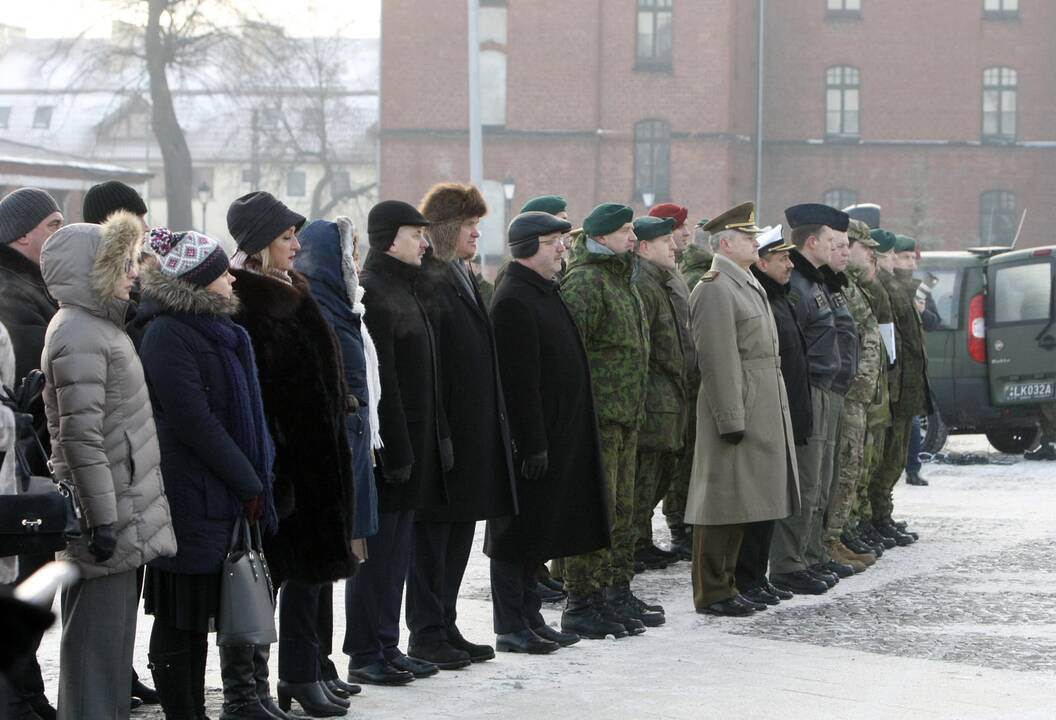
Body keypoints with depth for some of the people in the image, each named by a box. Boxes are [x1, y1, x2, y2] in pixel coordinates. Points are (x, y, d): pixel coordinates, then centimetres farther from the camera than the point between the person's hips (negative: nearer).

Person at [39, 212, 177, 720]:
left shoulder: (97, 325, 16)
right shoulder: (79, 335, -17)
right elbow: (82, 437, -22)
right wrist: (102, 519, -23)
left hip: (124, 514, 10)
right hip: (108, 520, -10)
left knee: (115, 635, 15)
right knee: (96, 638, -5)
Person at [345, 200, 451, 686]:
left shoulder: (404, 289, 16)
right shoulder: (371, 292, -16)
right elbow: (379, 380, -21)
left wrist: (432, 440, 18)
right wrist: (396, 448, -22)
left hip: (413, 441, 10)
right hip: (387, 444, -10)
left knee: (396, 550, 13)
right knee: (377, 550, -3)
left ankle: (386, 647, 20)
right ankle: (365, 655, 3)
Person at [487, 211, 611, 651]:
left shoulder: (546, 293, 16)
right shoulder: (514, 300, -16)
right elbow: (519, 380, -21)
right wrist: (533, 445, -23)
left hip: (556, 435, 10)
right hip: (531, 439, -10)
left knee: (535, 533, 14)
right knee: (520, 531, -2)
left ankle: (529, 619, 22)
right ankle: (511, 627, 4)